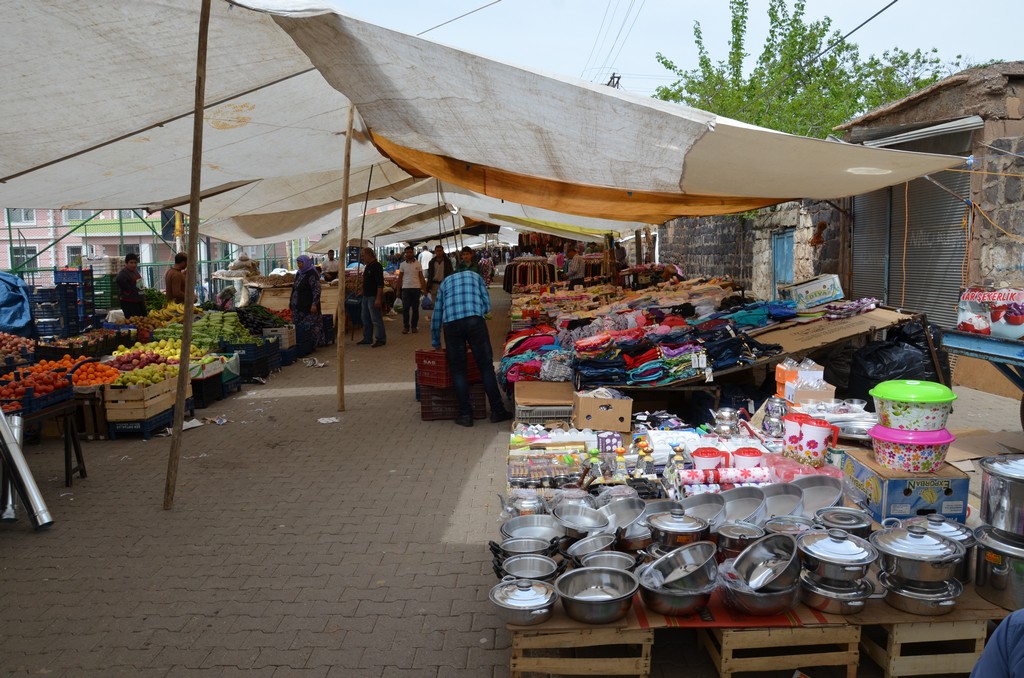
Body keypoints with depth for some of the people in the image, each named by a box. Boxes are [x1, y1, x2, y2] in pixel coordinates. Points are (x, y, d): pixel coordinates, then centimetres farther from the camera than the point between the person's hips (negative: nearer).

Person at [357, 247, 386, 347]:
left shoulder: (376, 266, -14)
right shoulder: (367, 266, 15)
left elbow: (380, 284, -20)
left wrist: (378, 298, -25)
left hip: (373, 297, -10)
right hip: (366, 297, 10)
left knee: (376, 319, -7)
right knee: (366, 319, 14)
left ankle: (380, 339, -1)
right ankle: (367, 338, 22)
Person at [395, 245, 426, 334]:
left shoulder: (418, 264, 5)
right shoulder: (403, 264, 6)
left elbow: (421, 277, 5)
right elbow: (400, 278, 9)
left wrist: (424, 289, -3)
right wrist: (398, 290, 3)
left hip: (416, 288, 0)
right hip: (405, 288, 0)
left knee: (415, 308, 4)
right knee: (405, 308, -3)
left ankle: (414, 326, 12)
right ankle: (406, 327, 3)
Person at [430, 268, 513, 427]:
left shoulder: (445, 282, 31)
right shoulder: (475, 276, 29)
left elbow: (436, 316, 31)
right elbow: (487, 306, 18)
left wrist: (436, 344, 40)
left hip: (451, 324, 1)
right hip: (475, 320, -1)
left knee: (458, 369, 10)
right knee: (486, 365, 7)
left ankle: (465, 414, 10)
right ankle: (497, 411, 12)